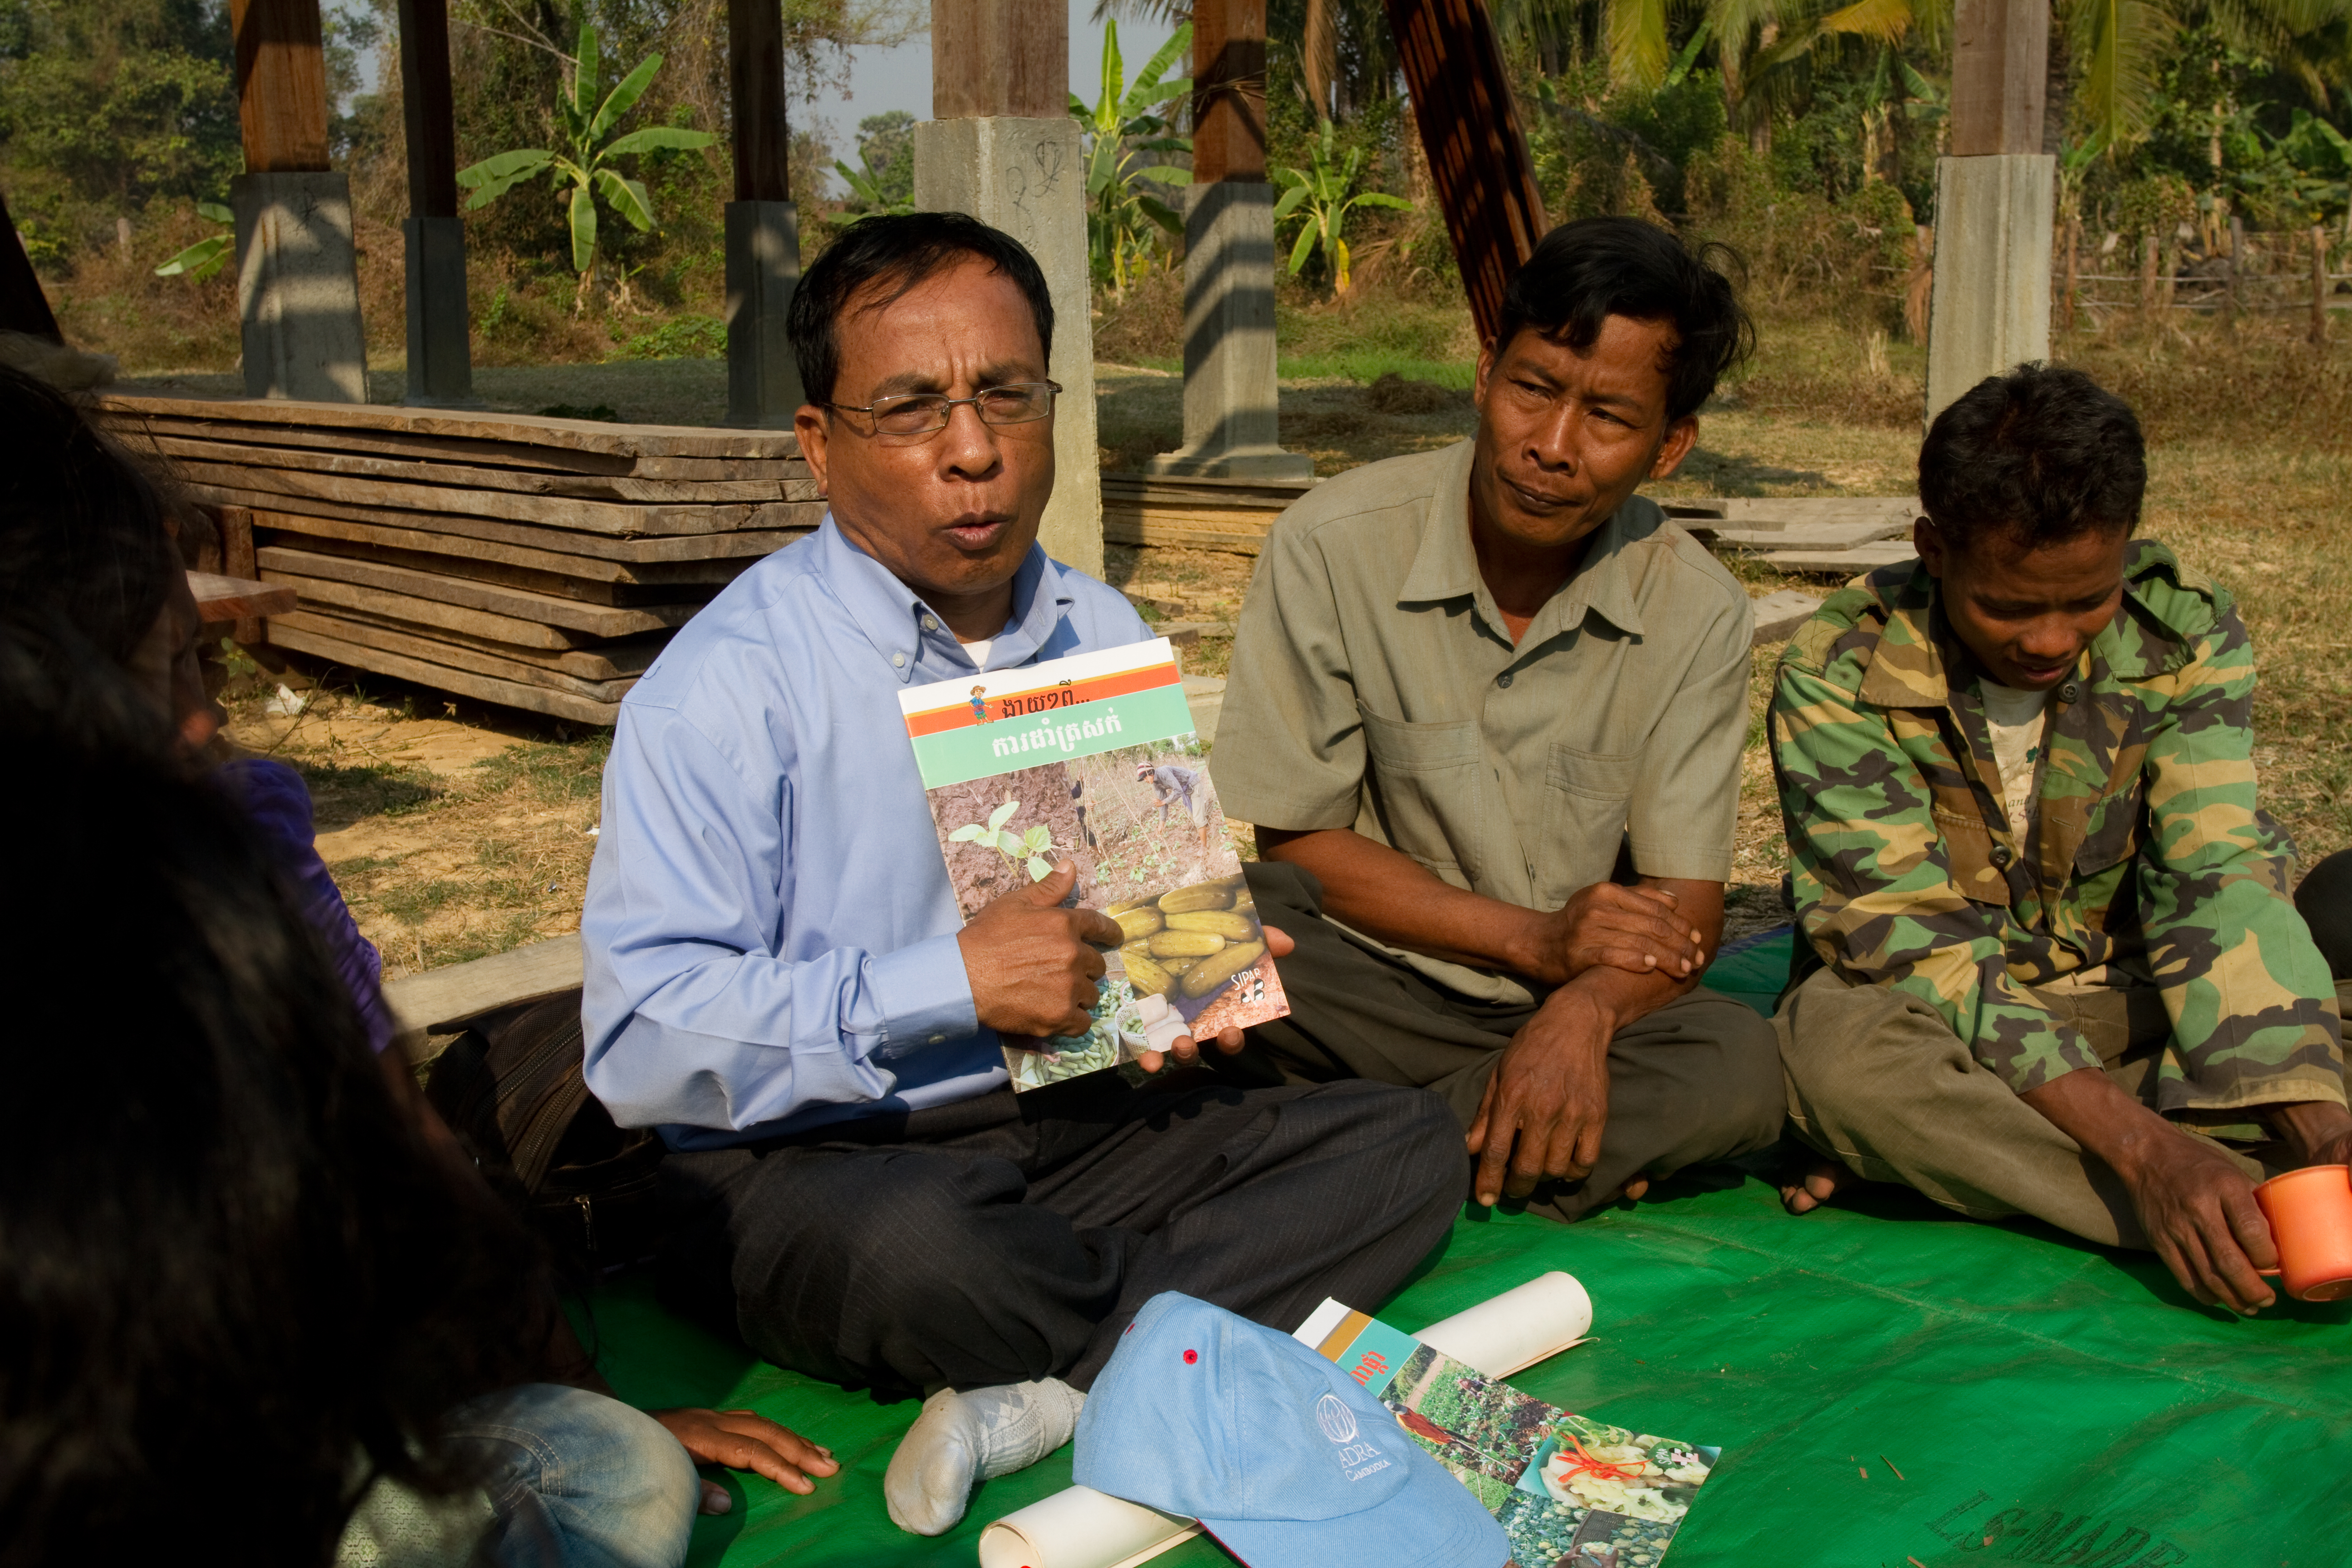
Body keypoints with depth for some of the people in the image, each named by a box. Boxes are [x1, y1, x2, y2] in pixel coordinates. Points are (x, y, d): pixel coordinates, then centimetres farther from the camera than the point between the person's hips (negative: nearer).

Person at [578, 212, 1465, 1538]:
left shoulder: (1107, 639, 9)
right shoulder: (726, 685, -12)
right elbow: (641, 1043, -19)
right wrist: (956, 982, -24)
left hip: (1077, 1124, 6)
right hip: (809, 1166, -6)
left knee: (1405, 1148, -9)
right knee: (920, 1252, -40)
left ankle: (1035, 1396, -22)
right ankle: (1251, 1311, -10)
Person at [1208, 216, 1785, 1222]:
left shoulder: (1697, 614, -5)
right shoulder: (1333, 545, -11)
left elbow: (1683, 910, -6)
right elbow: (1294, 841, -8)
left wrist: (1583, 1008, -29)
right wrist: (1533, 939, -16)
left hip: (1568, 1016, 2)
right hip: (1372, 982, -2)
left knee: (1737, 1069, -28)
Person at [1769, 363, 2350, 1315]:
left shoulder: (2186, 634, -9)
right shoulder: (1839, 675, -19)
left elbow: (2218, 883, -17)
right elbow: (1914, 948, -24)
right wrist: (2143, 1145, -37)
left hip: (2134, 1014, 3)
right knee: (1838, 1045, -37)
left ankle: (1940, 1162, -26)